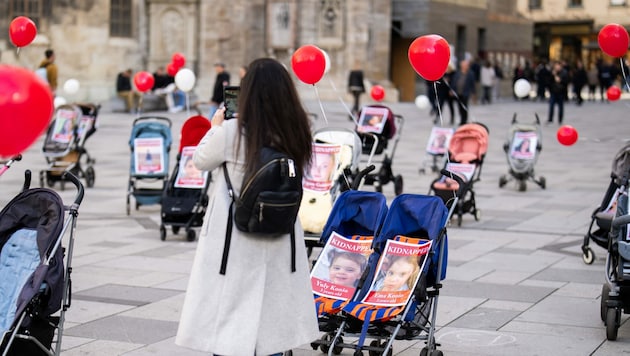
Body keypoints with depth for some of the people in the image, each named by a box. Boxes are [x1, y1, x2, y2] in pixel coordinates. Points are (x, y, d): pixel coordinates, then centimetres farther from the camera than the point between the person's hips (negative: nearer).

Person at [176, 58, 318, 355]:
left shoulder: (231, 132, -18)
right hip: (278, 239, 4)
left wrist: (215, 126, 16)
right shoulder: (295, 133, -7)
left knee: (226, 316, 6)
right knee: (271, 308, 15)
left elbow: (201, 161, -1)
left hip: (235, 238, -4)